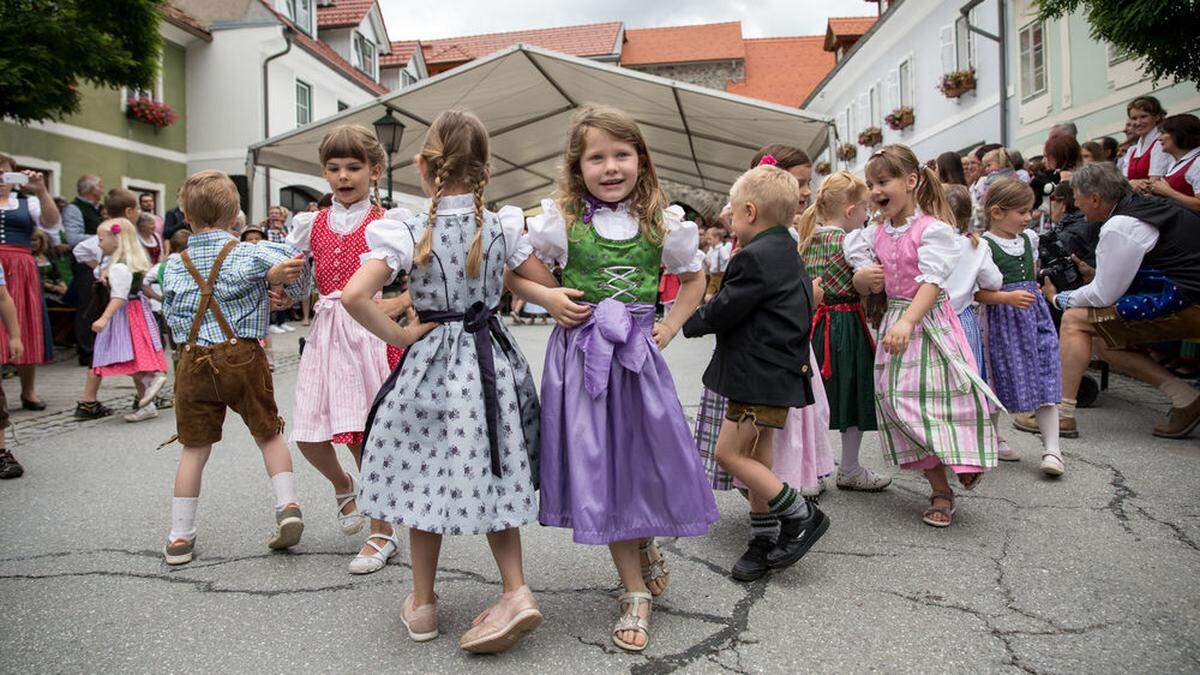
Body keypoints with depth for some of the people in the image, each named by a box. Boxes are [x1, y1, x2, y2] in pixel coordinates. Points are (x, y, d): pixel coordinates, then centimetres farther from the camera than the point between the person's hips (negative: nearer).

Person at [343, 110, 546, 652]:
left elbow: (354, 295, -23)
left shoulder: (408, 233, -12)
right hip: (493, 362, 3)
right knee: (490, 478, 15)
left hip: (431, 363, -3)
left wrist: (396, 335, -9)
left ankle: (422, 601, 25)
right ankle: (515, 591, 9)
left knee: (427, 479, 12)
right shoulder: (502, 228, -3)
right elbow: (545, 286, 6)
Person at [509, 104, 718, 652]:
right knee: (598, 464, 3)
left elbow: (693, 279, 16)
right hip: (581, 354, -1)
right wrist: (549, 298, -9)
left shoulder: (661, 221, 2)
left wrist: (670, 327, 4)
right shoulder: (561, 219, -2)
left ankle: (647, 544, 40)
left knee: (648, 455, 4)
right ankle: (635, 593, 19)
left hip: (637, 353, 1)